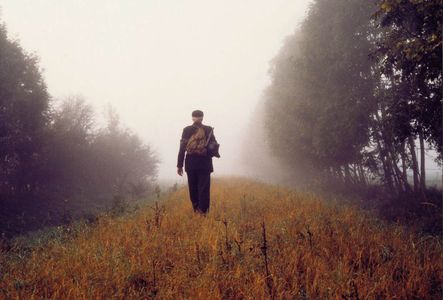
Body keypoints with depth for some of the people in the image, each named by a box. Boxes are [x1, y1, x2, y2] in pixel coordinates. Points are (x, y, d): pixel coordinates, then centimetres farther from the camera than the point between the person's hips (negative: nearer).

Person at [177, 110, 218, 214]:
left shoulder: (187, 130, 0)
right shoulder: (208, 130, 0)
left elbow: (182, 148, -2)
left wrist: (179, 165, 1)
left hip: (191, 163, 1)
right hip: (205, 163, -1)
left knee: (193, 189, 12)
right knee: (204, 189, 1)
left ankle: (196, 210, 19)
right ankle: (203, 211, -4)